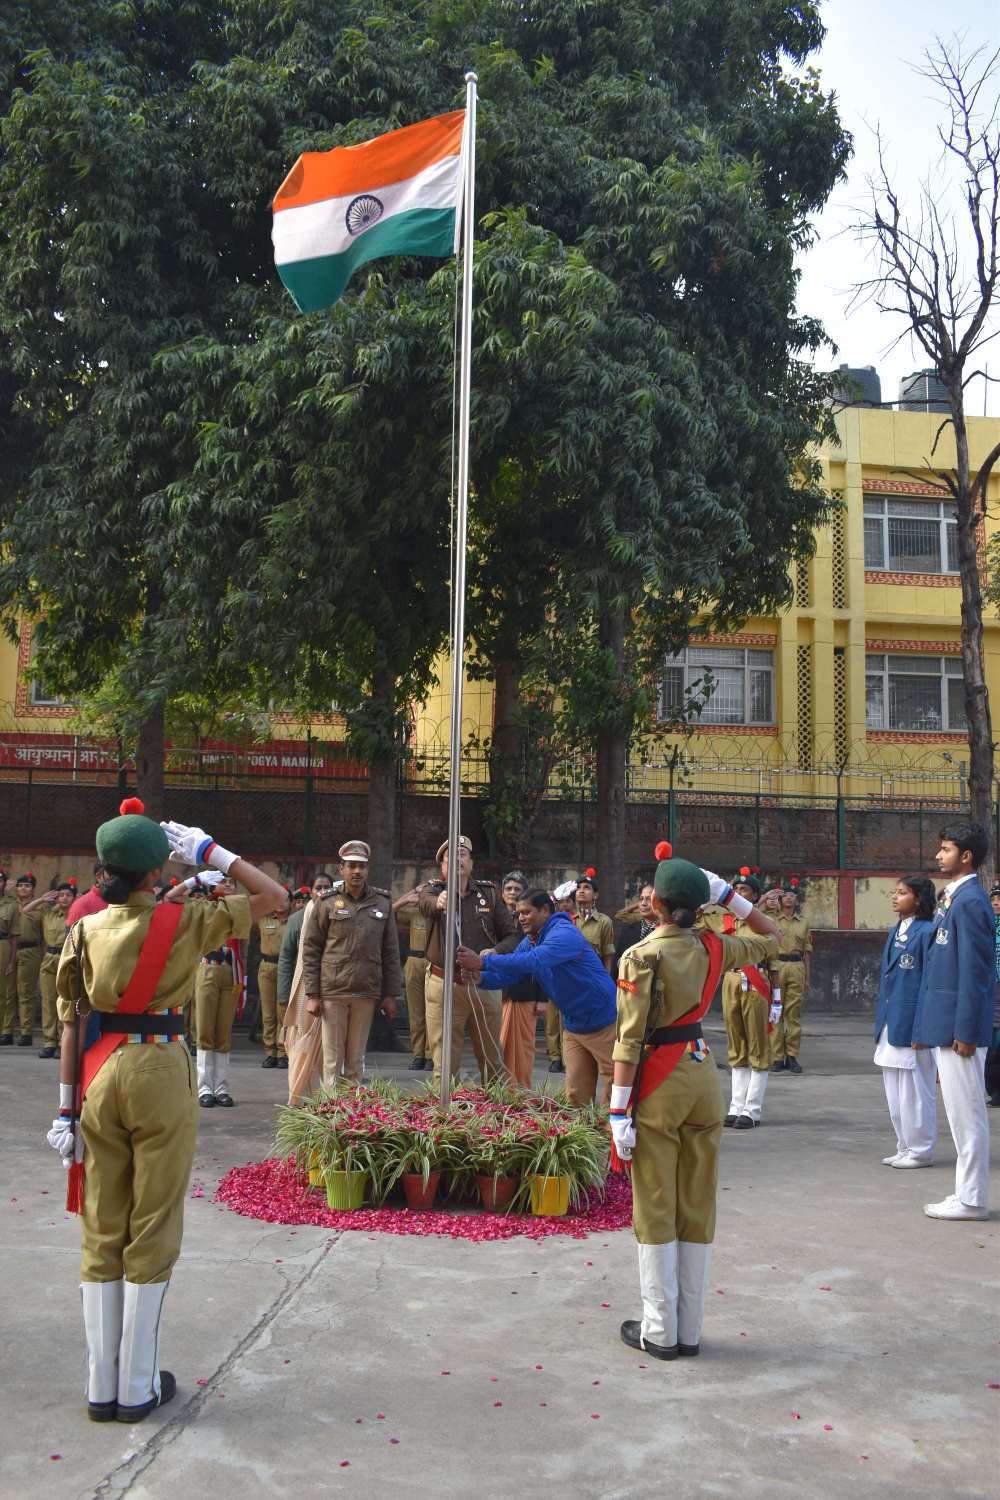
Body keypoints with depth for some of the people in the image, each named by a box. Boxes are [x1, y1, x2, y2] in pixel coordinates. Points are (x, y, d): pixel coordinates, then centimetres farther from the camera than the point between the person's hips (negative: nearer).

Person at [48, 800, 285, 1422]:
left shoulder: (86, 930, 3)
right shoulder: (183, 920, -7)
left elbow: (72, 1022, 2)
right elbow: (271, 895, 0)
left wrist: (66, 1107, 6)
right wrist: (209, 850, 3)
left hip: (99, 1075, 4)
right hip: (160, 1073, -4)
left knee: (101, 1232, 11)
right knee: (152, 1233, 6)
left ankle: (101, 1388, 17)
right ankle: (138, 1387, 12)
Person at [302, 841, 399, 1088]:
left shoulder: (382, 903, 8)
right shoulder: (328, 904, 1)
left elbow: (390, 953, 10)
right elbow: (310, 951, 2)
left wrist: (391, 994, 5)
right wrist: (312, 995, -4)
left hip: (366, 993, 2)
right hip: (332, 993, -2)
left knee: (356, 1059, 9)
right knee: (332, 1058, 2)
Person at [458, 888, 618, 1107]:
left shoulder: (564, 934, -23)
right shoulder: (529, 941, 7)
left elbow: (533, 961, -38)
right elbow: (511, 973, 2)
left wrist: (483, 962, -38)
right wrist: (482, 978, -19)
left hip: (603, 1023, -8)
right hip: (573, 1025, 8)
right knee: (576, 1095, 10)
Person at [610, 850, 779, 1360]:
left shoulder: (640, 959, -14)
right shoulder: (712, 949, 0)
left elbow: (630, 1041, -17)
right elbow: (770, 937, 18)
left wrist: (619, 1112, -14)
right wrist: (726, 893, 9)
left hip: (657, 1087, -5)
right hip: (702, 1077, 5)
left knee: (656, 1209, 4)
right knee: (698, 1208, 11)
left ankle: (659, 1331, 11)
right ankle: (690, 1330, 19)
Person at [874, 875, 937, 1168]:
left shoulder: (926, 931, -11)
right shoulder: (894, 932, 13)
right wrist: (881, 1020, 16)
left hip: (913, 1023, -8)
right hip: (891, 1023, 8)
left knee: (915, 1091, 1)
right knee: (895, 1093, 14)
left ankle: (921, 1151, 13)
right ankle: (905, 1148, 25)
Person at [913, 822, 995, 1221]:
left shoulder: (970, 901, -15)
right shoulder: (952, 898, 15)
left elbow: (974, 972, -18)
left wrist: (965, 1031, -19)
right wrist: (926, 1025, 19)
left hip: (959, 1024, -10)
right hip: (944, 1023, 10)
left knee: (966, 1113, -2)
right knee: (962, 1113, 15)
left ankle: (971, 1200, 6)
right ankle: (967, 1191, 23)